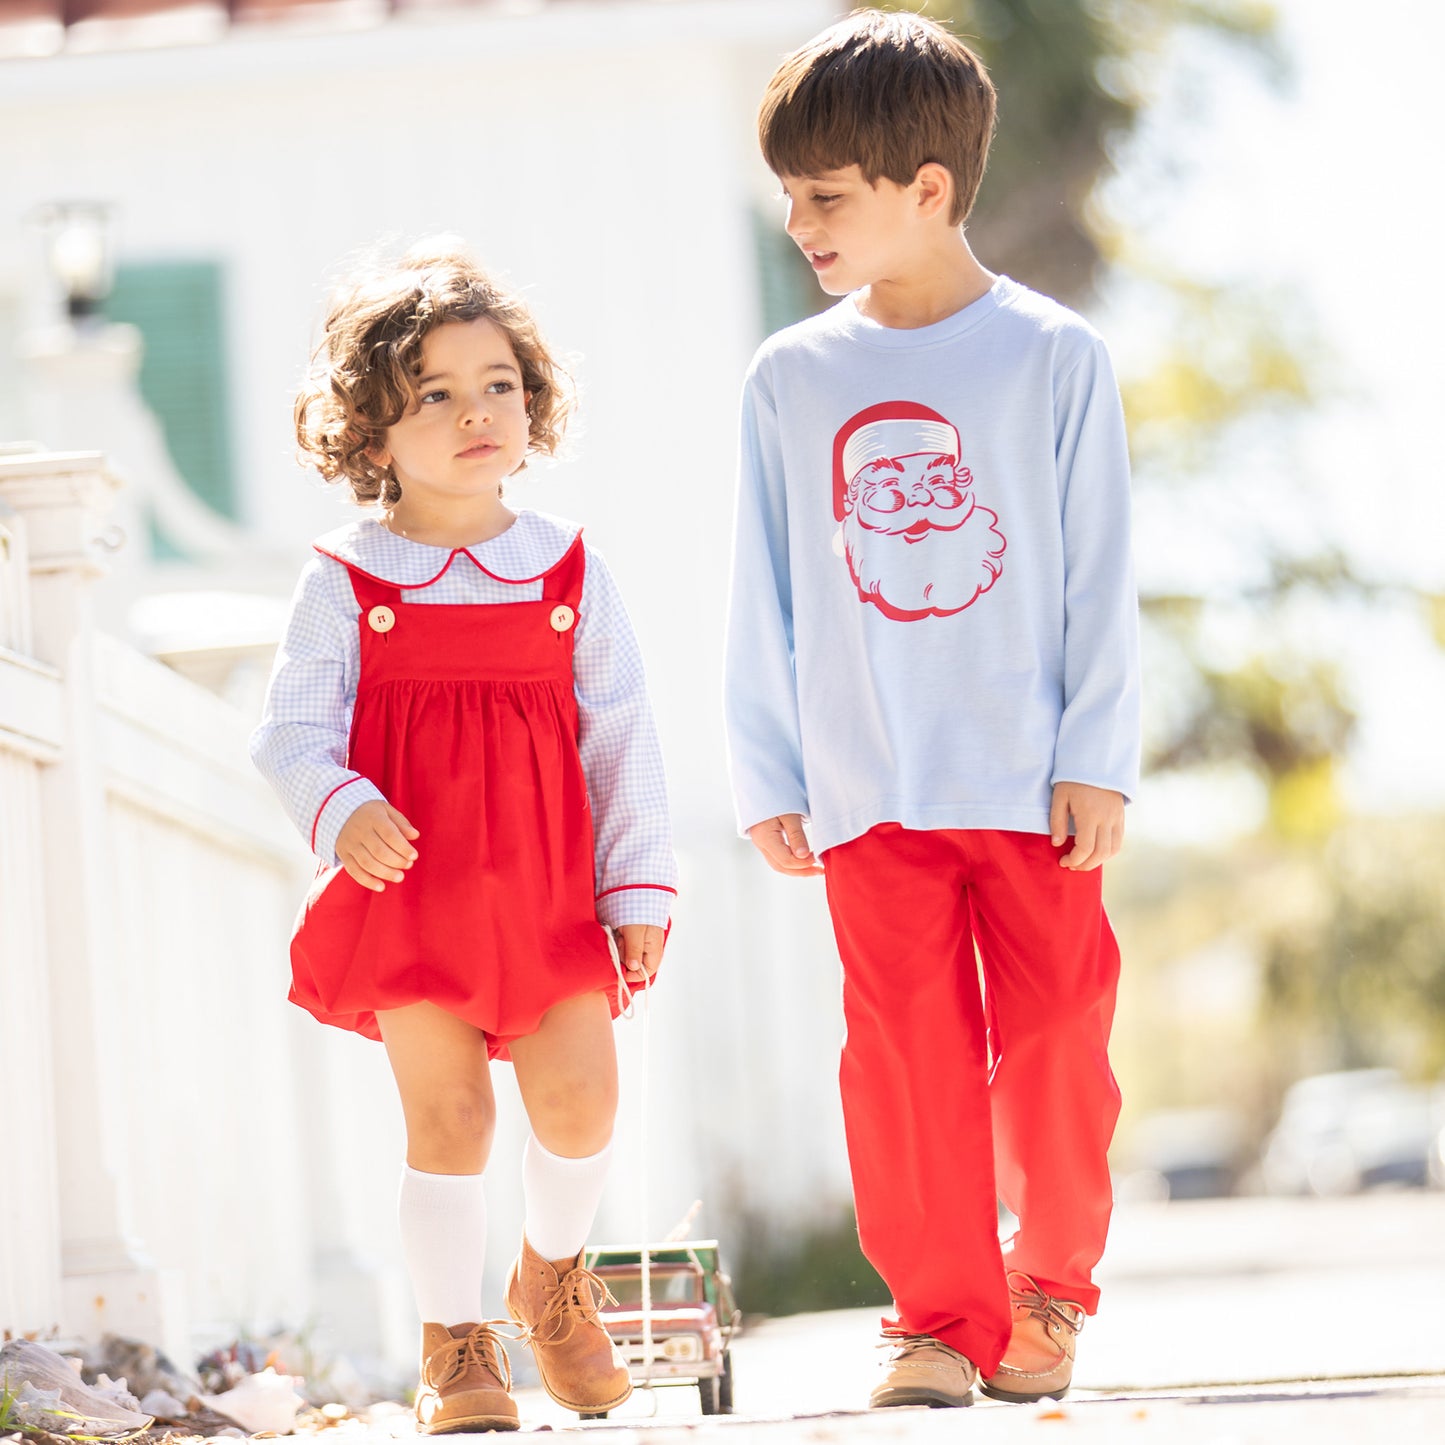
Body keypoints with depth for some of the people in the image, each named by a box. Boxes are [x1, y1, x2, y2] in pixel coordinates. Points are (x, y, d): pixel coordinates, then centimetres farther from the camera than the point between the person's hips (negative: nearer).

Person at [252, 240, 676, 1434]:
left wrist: (640, 885, 3)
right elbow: (293, 736, -1)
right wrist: (345, 812, -22)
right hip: (408, 885, -2)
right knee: (448, 1113, -3)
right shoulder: (346, 584, -1)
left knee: (582, 1100, -3)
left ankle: (554, 1274, 27)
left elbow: (622, 737, 6)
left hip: (547, 889, 2)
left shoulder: (569, 570, 5)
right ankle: (456, 1342, 12)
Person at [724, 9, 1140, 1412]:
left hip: (1031, 782, -1)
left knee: (1054, 1047, 2)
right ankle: (941, 1313, 9)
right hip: (872, 794, 2)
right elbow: (764, 598, 9)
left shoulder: (1053, 357, -2)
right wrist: (768, 778, 7)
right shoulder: (790, 378, 4)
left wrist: (1098, 761, -4)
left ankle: (1050, 1287, 22)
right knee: (910, 1058, -2)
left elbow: (1099, 575, 0)